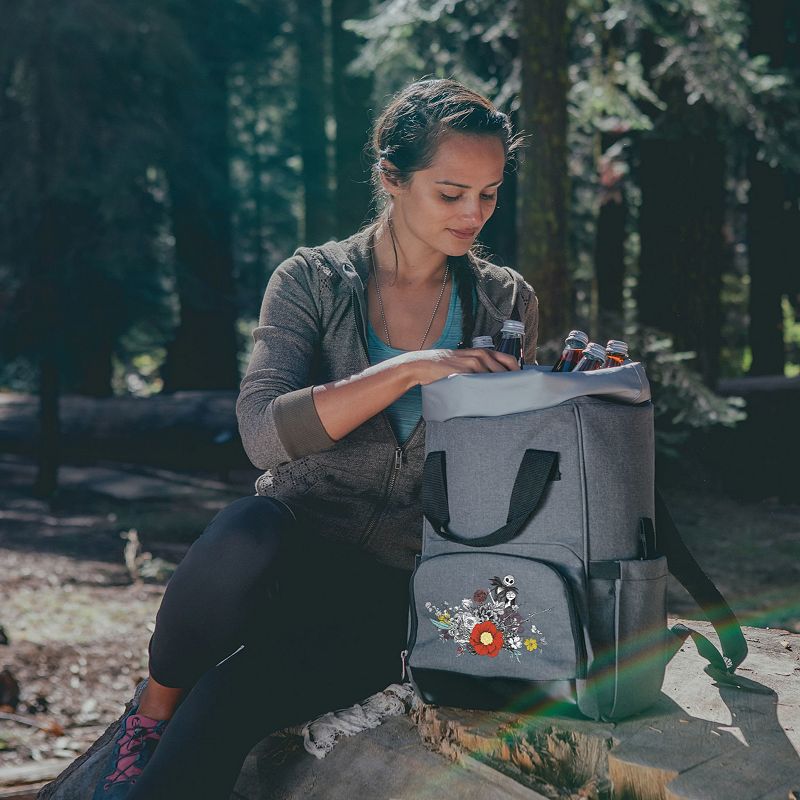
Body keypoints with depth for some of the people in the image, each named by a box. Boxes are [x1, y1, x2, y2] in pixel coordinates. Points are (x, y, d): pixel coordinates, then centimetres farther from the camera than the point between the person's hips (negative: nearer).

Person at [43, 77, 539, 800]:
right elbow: (264, 430, -15)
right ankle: (150, 718, -11)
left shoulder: (507, 303, 10)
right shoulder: (315, 280, 1)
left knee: (236, 694, -29)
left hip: (399, 586, 1)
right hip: (297, 547, 0)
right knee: (250, 532, -38)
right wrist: (409, 369, -23)